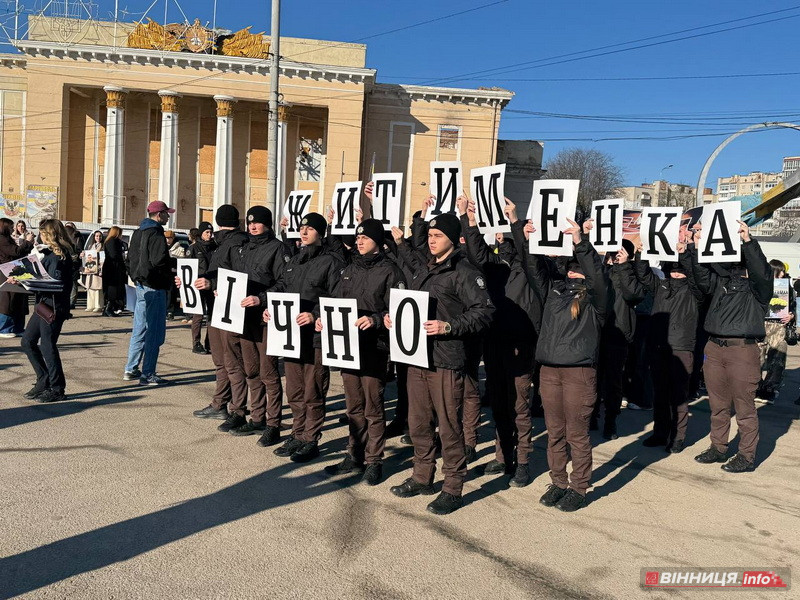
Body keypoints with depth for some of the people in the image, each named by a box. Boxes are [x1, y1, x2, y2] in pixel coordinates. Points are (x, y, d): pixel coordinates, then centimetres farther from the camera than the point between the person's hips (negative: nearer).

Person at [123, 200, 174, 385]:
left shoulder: (138, 232, 15)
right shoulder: (156, 233, -15)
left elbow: (130, 258, 21)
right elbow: (159, 261, -22)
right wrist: (170, 279, -7)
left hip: (140, 285, 10)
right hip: (154, 287, -10)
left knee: (140, 329, 16)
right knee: (155, 331, -5)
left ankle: (131, 370, 23)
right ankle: (148, 375, -2)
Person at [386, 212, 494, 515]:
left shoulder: (464, 272, -8)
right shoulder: (423, 269, 16)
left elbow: (484, 311, -16)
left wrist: (449, 326, -22)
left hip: (446, 361, -7)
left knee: (449, 426, 1)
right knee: (418, 423, 16)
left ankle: (453, 488, 14)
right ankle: (422, 477, 31)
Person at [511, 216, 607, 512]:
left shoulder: (594, 292, 1)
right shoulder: (553, 285, 13)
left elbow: (596, 272, -18)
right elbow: (534, 266, 6)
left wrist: (580, 242, -29)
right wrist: (526, 238, -10)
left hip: (580, 371, -4)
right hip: (549, 369, 5)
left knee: (577, 433, 4)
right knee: (554, 431, 13)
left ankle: (578, 488, 18)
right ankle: (558, 483, 26)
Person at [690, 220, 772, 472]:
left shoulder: (756, 282, 1)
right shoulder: (722, 278, 14)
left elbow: (761, 273, -18)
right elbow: (703, 280, -1)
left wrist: (748, 241, -24)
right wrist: (698, 248, -9)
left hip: (743, 348, -5)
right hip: (715, 347, 5)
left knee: (744, 406, 1)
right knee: (718, 404, 13)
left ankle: (747, 456, 11)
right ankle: (718, 448, 25)